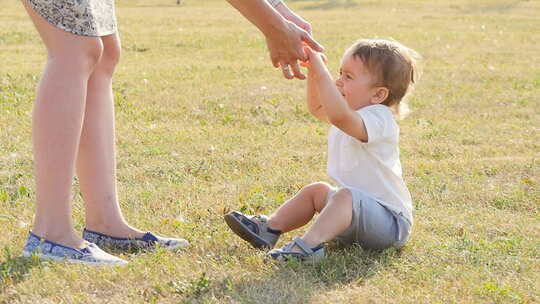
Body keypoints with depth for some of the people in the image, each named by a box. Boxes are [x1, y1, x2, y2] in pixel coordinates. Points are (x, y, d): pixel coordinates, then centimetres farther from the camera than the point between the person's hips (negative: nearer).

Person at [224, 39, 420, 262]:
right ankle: (269, 228, 12)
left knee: (346, 196, -35)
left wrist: (321, 72, -37)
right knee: (317, 190, 16)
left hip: (390, 222, -10)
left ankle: (309, 245, -47)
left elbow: (339, 116, -42)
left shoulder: (378, 120, -21)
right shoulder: (353, 116, 11)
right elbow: (317, 108, 29)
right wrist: (313, 72, 14)